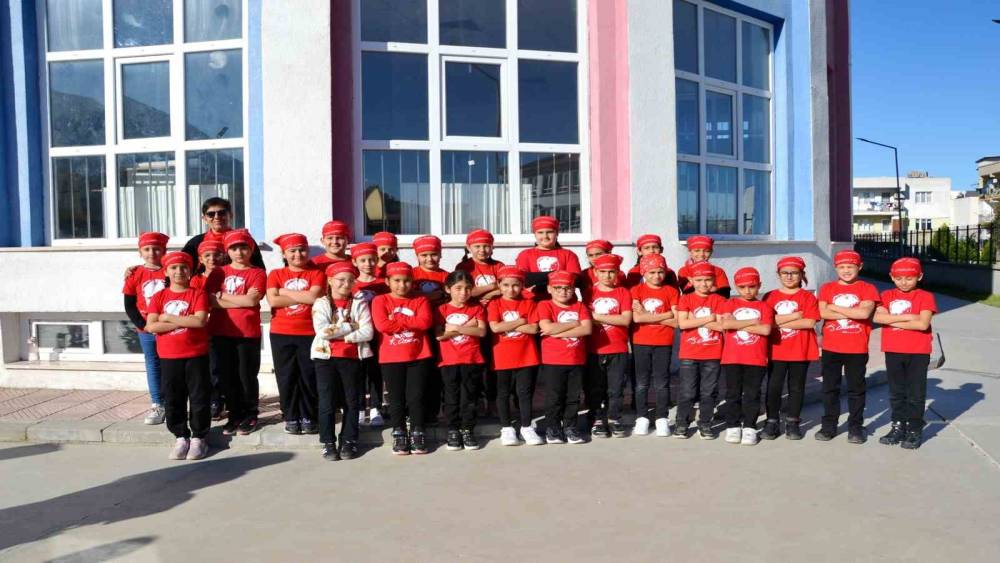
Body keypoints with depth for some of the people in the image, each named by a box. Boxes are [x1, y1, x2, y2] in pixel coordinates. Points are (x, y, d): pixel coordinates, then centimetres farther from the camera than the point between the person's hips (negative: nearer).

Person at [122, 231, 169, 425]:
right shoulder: (135, 275, 0)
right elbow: (129, 306, 2)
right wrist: (143, 325, -8)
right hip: (146, 331, 2)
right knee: (153, 367, 10)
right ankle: (157, 406, 18)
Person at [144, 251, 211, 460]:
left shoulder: (198, 294, -2)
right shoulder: (159, 297, 5)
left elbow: (200, 321, -17)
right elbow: (151, 326, -7)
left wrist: (169, 318, -12)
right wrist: (184, 322, -13)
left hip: (196, 355, -3)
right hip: (168, 356, 3)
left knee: (199, 397, 2)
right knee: (173, 399, 8)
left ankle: (199, 437, 12)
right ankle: (181, 436, 20)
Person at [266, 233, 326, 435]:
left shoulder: (316, 274, 2)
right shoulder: (276, 274, 5)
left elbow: (314, 297, -15)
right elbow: (273, 300, -10)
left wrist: (284, 292, -8)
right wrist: (304, 297, -12)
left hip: (309, 333, -1)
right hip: (281, 334, 1)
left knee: (309, 377, 4)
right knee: (286, 377, 6)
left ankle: (308, 417, 17)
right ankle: (291, 418, 18)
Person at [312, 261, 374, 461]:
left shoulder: (359, 304, 3)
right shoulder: (321, 304, 1)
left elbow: (368, 332, -9)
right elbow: (322, 331, -14)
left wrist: (337, 333, -14)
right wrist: (351, 326, -12)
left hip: (352, 358, 1)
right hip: (325, 357, -1)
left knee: (351, 401, 6)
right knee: (327, 402, 0)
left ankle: (349, 441, 16)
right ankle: (328, 443, 9)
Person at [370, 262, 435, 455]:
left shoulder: (420, 300, 6)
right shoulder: (380, 300, 2)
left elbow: (426, 322, -12)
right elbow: (382, 325, -14)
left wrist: (396, 319, -12)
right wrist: (412, 323, -8)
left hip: (418, 357, 1)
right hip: (391, 358, 0)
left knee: (416, 397, 3)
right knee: (396, 398, 7)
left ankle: (417, 434, 14)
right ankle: (399, 435, 17)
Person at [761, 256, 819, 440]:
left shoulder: (808, 297, -1)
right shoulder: (770, 297, 3)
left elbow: (810, 322, -13)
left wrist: (780, 322, -14)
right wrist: (796, 316, -14)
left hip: (800, 351, 0)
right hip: (776, 350, 1)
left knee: (796, 387, 8)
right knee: (773, 387, 2)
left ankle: (792, 422, 19)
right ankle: (772, 422, 12)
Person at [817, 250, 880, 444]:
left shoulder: (867, 289, -2)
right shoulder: (827, 288, 3)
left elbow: (865, 313, -19)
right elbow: (823, 313, -12)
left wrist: (835, 307, -12)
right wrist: (853, 313, -14)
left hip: (857, 349, -2)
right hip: (831, 347, 2)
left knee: (856, 388, 8)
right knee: (830, 387, 9)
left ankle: (856, 426, 19)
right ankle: (829, 425, 20)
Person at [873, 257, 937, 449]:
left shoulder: (925, 297, -4)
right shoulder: (887, 295, 5)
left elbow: (923, 324, -17)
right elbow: (878, 317, -12)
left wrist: (893, 321, -12)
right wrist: (907, 317, -17)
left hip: (918, 353, -3)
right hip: (893, 352, 3)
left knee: (915, 393, 4)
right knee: (896, 392, 12)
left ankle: (915, 430, 13)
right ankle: (898, 427, 22)